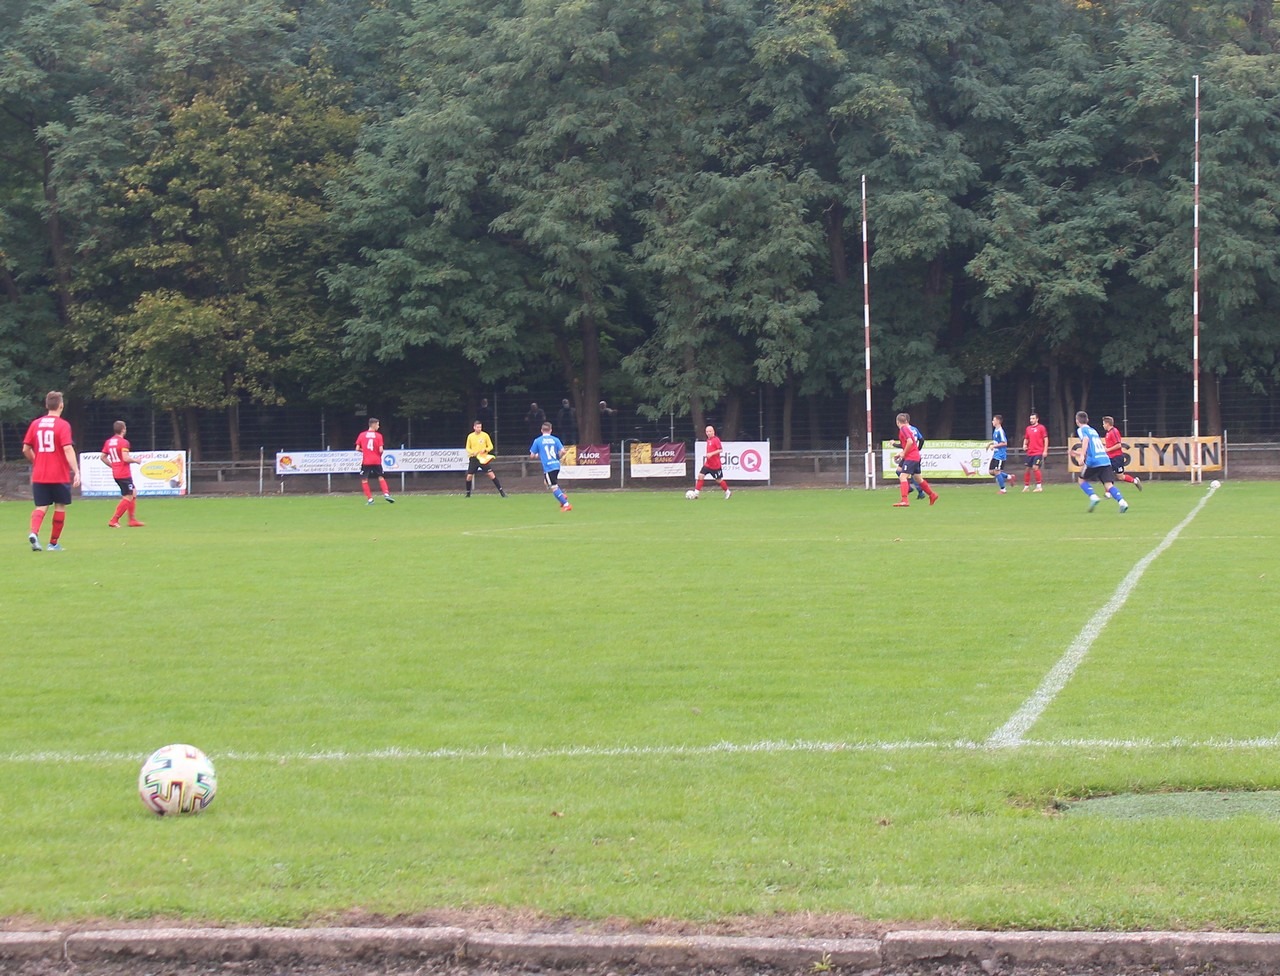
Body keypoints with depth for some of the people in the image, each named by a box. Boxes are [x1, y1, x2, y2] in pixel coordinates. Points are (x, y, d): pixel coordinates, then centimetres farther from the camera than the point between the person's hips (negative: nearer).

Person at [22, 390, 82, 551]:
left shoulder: (35, 424, 5)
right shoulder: (63, 425, -9)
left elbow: (26, 449, 8)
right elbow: (68, 449, -19)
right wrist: (76, 471, -21)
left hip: (39, 476, 3)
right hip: (60, 476, -3)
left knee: (41, 507, 5)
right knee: (60, 506, 11)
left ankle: (34, 532, -23)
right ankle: (54, 543, 14)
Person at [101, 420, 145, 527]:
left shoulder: (108, 442, 9)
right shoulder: (123, 442, -15)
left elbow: (102, 457, 11)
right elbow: (126, 458, -23)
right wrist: (136, 460, -5)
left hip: (116, 473, 9)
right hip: (124, 474, -9)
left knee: (133, 493, 18)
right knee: (128, 497, -3)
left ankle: (132, 520, 18)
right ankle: (114, 521, -9)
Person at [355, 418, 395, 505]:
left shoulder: (362, 435, 1)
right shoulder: (378, 436, -3)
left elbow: (357, 448, -1)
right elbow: (381, 450, -9)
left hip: (366, 461, 0)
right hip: (376, 461, 0)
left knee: (364, 480, 6)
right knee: (381, 477, 17)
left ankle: (370, 499, -1)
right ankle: (386, 494, 2)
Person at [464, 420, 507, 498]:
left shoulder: (485, 435, -1)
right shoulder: (470, 436, 3)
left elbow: (490, 446, 3)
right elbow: (468, 448, 9)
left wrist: (485, 450, -17)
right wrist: (473, 452, -12)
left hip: (483, 458, -2)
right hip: (473, 458, 2)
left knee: (491, 474, -10)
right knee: (469, 476, -3)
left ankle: (501, 491, -7)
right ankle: (468, 493, 16)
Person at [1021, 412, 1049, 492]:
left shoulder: (1041, 427, -4)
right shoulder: (1028, 428, 12)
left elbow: (1046, 439, -5)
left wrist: (1045, 451, -11)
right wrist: (1024, 445, 1)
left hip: (1038, 452, -6)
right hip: (1029, 452, 6)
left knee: (1035, 467, -16)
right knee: (1027, 469, 7)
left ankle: (1039, 486, -6)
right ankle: (1026, 486, 17)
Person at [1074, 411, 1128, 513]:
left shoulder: (1081, 430, 6)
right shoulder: (1093, 430, 27)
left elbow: (1086, 439, -16)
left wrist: (1082, 455, -24)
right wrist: (1079, 453, 46)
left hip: (1093, 461, -5)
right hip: (1105, 460, 5)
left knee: (1082, 480, 17)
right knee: (1109, 485, -4)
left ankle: (1093, 497, -6)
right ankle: (1122, 501, -27)